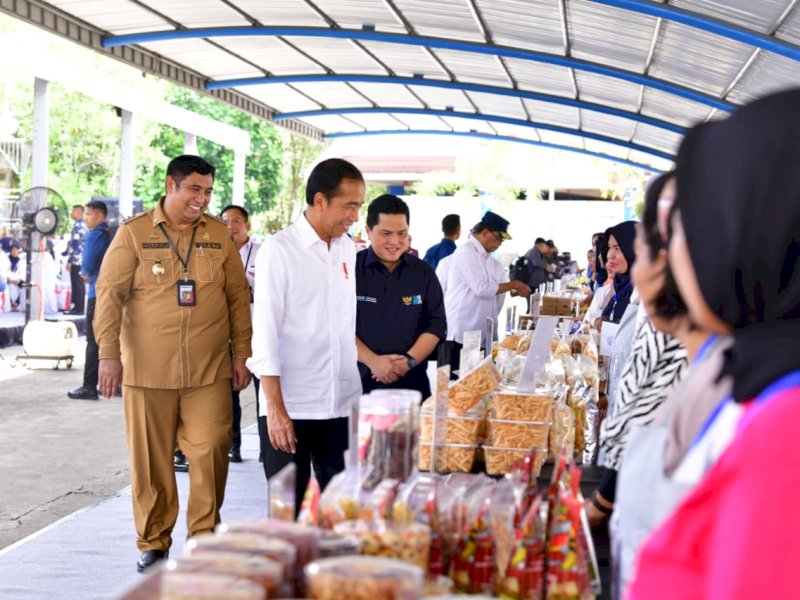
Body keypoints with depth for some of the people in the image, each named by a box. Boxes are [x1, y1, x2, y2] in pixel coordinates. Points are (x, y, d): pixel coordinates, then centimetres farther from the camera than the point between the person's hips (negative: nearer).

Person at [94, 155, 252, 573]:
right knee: (151, 460, 6)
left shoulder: (219, 234, 8)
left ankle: (204, 538, 13)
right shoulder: (134, 233, 0)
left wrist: (242, 353, 6)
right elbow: (110, 294, -3)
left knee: (210, 453, -4)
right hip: (147, 369, -1)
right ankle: (153, 541, 21)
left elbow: (238, 297, 10)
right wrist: (108, 353, -10)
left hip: (210, 370, 1)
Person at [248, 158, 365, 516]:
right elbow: (265, 333, -10)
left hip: (342, 403, 5)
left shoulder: (347, 248, 10)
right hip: (291, 407, -5)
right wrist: (275, 409, -15)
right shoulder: (279, 251, -8)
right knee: (288, 511, 3)